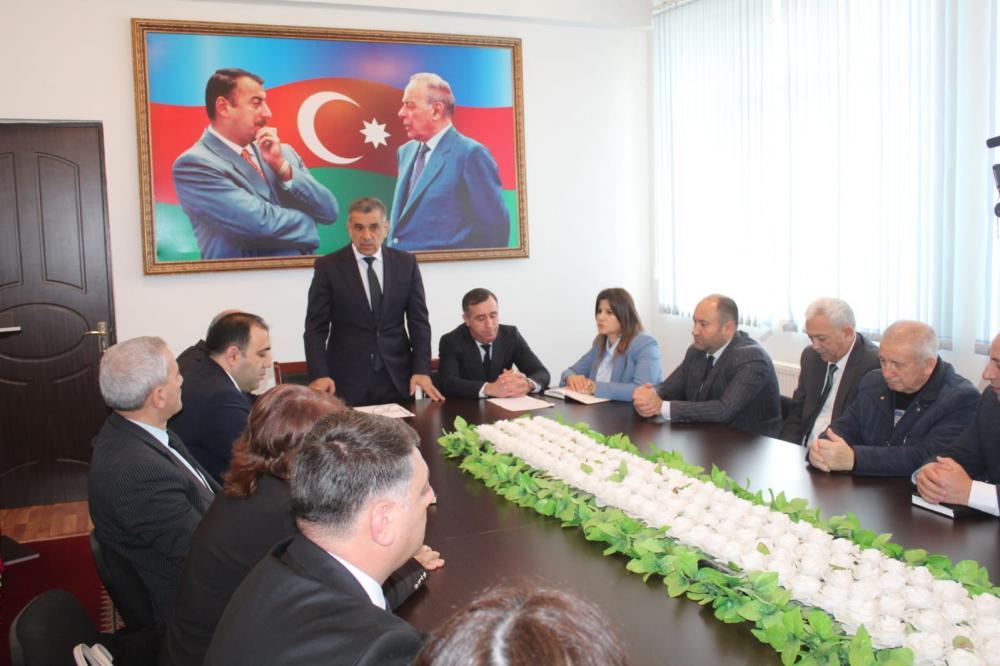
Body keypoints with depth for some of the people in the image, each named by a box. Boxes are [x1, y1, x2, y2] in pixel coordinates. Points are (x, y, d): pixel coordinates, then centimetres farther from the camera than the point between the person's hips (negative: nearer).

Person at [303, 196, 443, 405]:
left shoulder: (406, 263, 4)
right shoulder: (328, 266, -2)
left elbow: (419, 321, 4)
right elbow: (315, 327, -4)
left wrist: (422, 370, -6)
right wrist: (319, 375, -17)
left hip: (397, 377, 2)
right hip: (347, 380, -2)